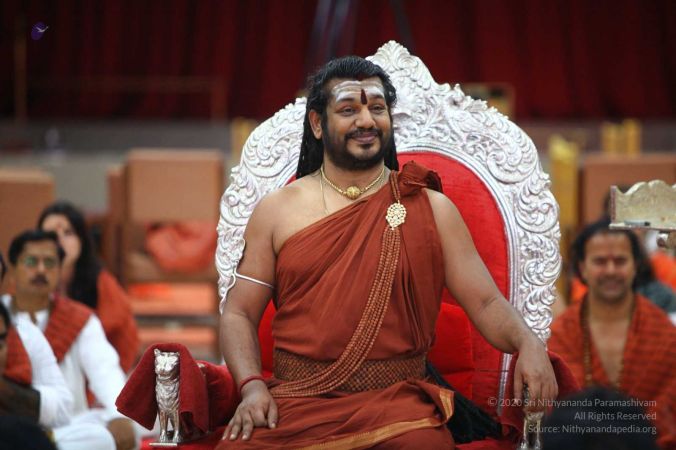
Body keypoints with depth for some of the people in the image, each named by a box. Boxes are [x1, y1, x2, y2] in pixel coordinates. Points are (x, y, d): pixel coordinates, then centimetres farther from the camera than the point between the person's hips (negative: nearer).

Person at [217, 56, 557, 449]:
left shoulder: (432, 209, 10)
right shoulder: (277, 210, 11)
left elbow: (485, 302, 6)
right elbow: (239, 313, 11)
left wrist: (527, 342, -16)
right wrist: (253, 386, -8)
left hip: (397, 401, -1)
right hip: (295, 400, 1)